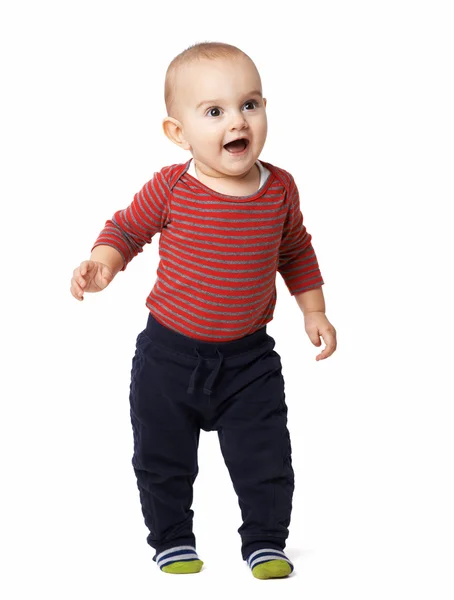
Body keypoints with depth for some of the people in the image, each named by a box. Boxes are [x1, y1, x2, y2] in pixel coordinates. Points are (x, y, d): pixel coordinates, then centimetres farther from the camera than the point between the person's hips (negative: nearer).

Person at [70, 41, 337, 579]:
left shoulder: (280, 189, -6)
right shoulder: (170, 188, -15)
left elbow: (295, 252, 11)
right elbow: (126, 229, 0)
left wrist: (313, 311, 11)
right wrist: (101, 263, -19)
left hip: (249, 356, 1)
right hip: (170, 352, -1)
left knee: (264, 456, 4)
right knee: (162, 456, 11)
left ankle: (265, 540, 25)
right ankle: (172, 540, 32)